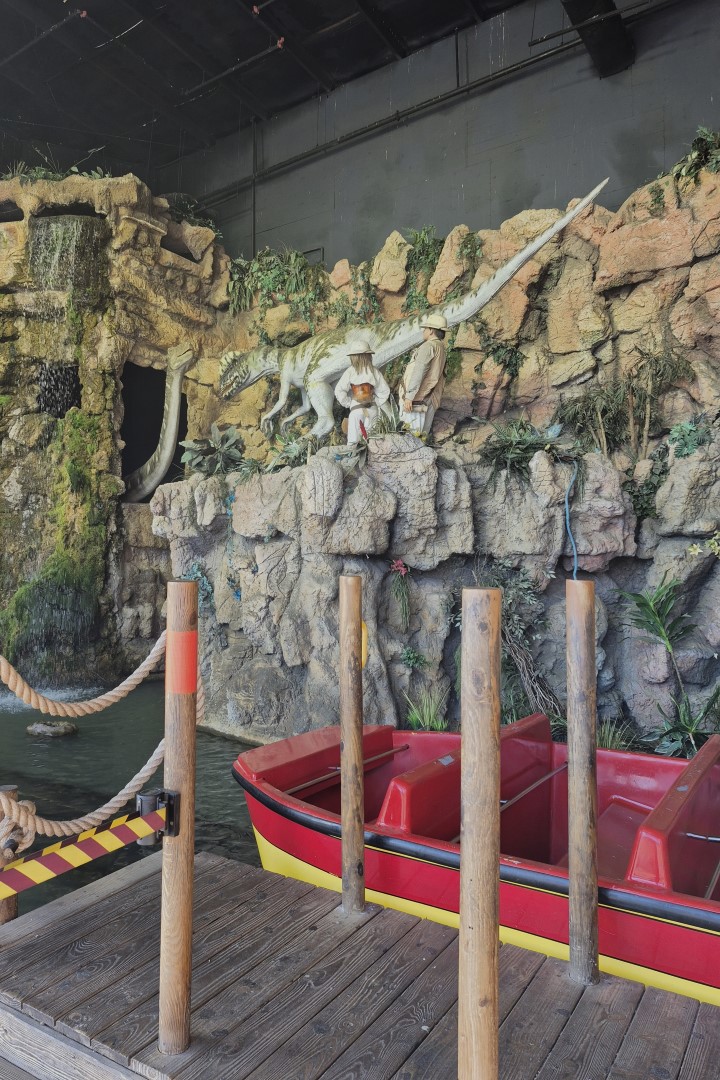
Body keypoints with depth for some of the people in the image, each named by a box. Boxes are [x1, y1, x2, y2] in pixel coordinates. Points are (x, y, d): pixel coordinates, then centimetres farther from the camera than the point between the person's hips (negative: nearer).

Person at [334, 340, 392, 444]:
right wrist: (377, 403, 11)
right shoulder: (374, 371, -2)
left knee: (353, 437, 0)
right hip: (372, 409, 3)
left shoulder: (350, 372, -8)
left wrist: (347, 403, 1)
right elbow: (384, 391, 0)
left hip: (356, 409, -3)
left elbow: (339, 391, -11)